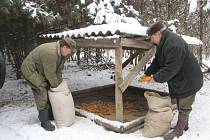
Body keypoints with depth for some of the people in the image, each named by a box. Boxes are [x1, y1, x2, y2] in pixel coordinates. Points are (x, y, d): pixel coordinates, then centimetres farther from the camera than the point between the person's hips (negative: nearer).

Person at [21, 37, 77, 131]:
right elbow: (50, 74, -29)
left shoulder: (61, 53, -6)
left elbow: (58, 71, -2)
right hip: (31, 70, -9)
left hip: (41, 71, 10)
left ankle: (50, 115, 25)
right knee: (42, 93, -13)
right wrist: (56, 86, -16)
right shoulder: (50, 53, -36)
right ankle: (44, 121, -3)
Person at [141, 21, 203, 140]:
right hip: (178, 79, 10)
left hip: (188, 80, -10)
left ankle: (179, 130, 17)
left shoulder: (174, 44, -31)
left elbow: (171, 68, -32)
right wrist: (147, 73, 3)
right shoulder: (163, 43, 3)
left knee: (184, 105, 4)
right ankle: (184, 124, 39)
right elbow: (157, 61, 10)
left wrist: (157, 78, -23)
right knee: (181, 102, 21)